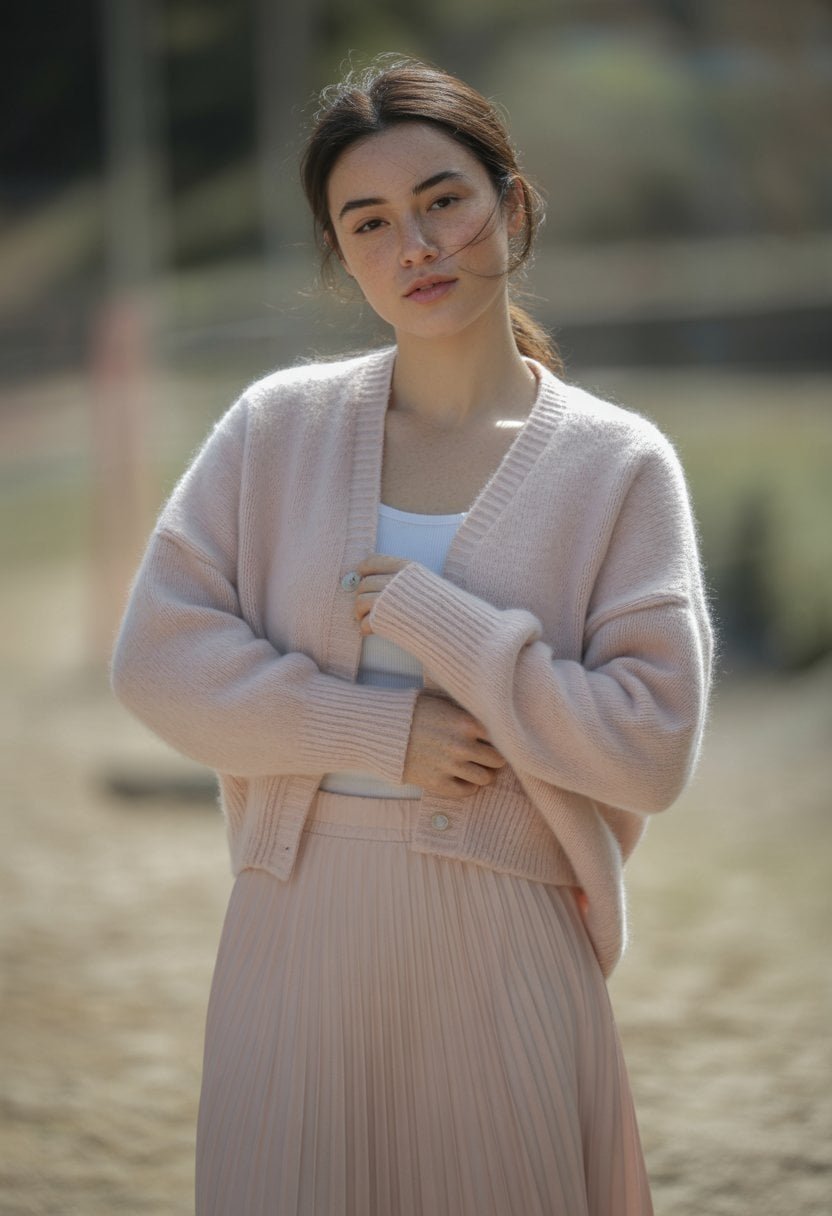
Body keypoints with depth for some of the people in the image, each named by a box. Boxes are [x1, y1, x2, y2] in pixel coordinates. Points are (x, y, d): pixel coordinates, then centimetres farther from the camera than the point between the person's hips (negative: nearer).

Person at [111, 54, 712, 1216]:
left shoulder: (619, 465, -2)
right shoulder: (278, 427, 4)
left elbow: (652, 749, -9)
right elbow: (157, 656, -2)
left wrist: (426, 615, -14)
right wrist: (383, 731, -12)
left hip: (503, 944, -1)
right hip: (299, 933, 1)